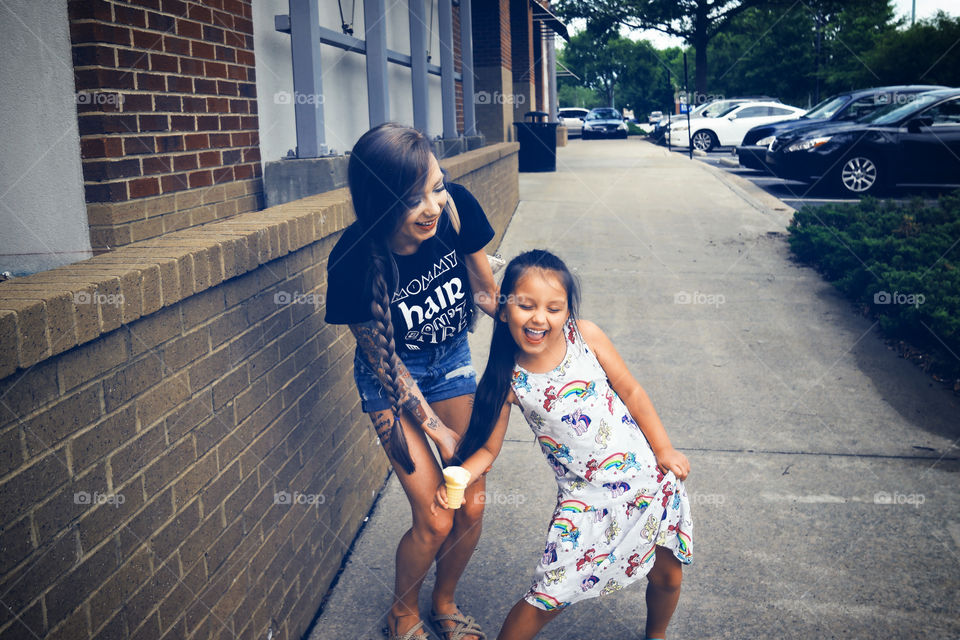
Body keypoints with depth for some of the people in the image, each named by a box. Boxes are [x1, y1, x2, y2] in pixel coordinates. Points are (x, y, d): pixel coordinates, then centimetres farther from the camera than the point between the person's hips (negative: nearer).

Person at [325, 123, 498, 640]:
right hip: (394, 376, -3)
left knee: (472, 505, 4)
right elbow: (383, 359, -17)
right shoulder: (354, 261, -31)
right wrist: (435, 428, -12)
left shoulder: (455, 208, -24)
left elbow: (485, 289, -4)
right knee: (435, 520, -6)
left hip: (451, 360, 4)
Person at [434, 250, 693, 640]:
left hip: (647, 475, 2)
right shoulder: (507, 381, -14)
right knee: (549, 598, -5)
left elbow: (630, 391, -1)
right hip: (587, 497, -2)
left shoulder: (585, 335, -11)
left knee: (667, 576, 18)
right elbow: (487, 448, -4)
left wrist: (664, 449, 1)